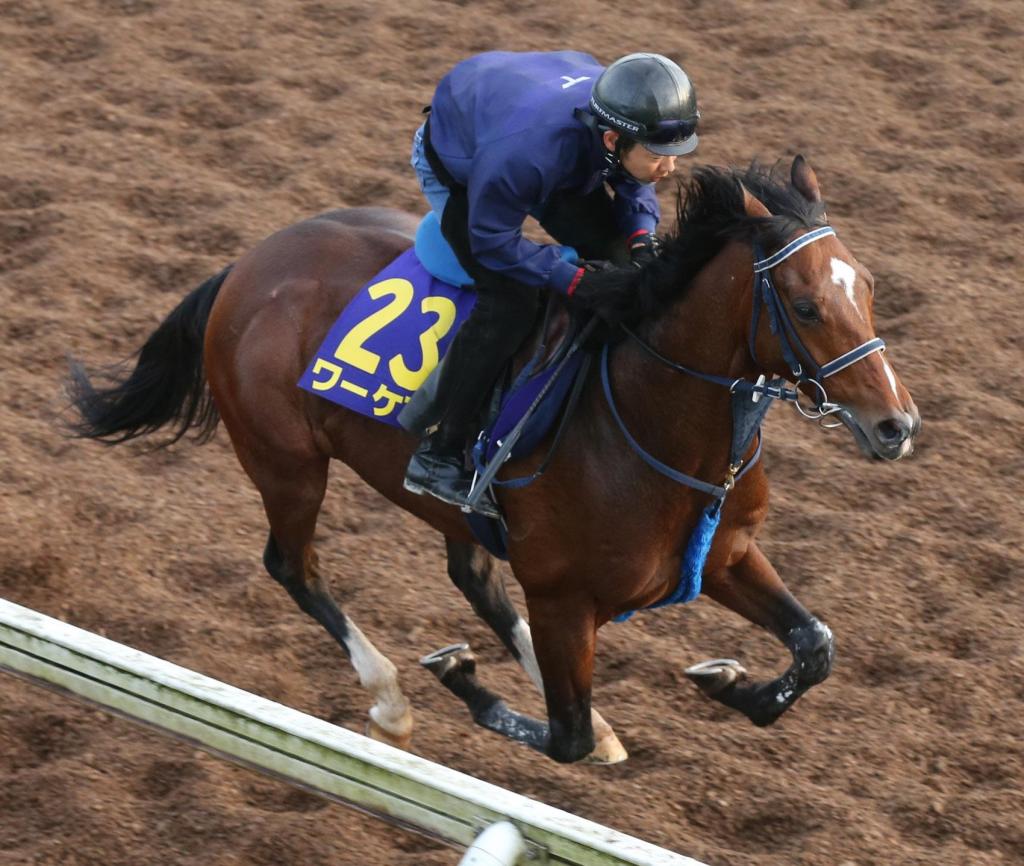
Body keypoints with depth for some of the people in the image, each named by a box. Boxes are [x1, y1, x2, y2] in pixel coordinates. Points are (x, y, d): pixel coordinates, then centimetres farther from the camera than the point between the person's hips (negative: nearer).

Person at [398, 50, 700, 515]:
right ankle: (436, 454, -14)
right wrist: (574, 279, -35)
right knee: (510, 301, -21)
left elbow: (633, 183, -5)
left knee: (618, 255, -5)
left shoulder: (630, 122, -28)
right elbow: (492, 239, -31)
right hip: (455, 168, -7)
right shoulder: (528, 152, -47)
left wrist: (641, 238, -23)